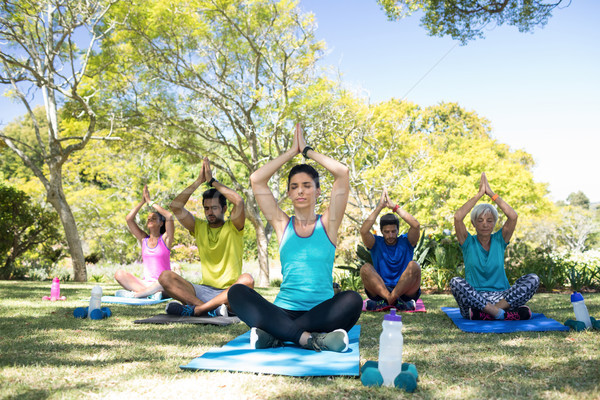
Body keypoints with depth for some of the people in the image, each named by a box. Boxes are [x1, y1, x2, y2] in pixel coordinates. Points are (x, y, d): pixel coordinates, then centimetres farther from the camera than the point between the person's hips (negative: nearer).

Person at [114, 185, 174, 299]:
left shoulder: (165, 239, 3)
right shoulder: (144, 239, 14)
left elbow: (169, 216, -13)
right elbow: (129, 219, 6)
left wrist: (150, 202, -4)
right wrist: (142, 201, 5)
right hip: (146, 283, 4)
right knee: (119, 274, -18)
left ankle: (133, 294, -32)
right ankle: (149, 293, -32)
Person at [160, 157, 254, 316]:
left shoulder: (233, 228, 3)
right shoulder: (199, 227, 13)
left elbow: (239, 201, -17)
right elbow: (175, 206, 2)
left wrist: (212, 181, -7)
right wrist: (199, 181, -1)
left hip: (229, 292, -3)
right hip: (204, 290, 4)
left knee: (246, 280, -36)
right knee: (165, 276, -18)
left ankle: (195, 309, -34)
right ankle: (212, 309, -34)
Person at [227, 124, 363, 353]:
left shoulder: (327, 224, 8)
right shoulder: (282, 225, 12)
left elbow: (342, 172, -3)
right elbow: (256, 180, 3)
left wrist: (307, 150, 8)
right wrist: (293, 151, 8)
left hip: (321, 312, -1)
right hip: (283, 311, 1)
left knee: (352, 300, -33)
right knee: (237, 292, -24)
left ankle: (274, 336, -29)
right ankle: (308, 338, -35)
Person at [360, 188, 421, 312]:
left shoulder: (406, 241, 10)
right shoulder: (376, 243, 9)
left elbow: (416, 225, -11)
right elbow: (363, 231, -12)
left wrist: (394, 207, -9)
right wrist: (379, 207, -11)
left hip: (405, 291, 0)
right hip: (379, 290, 0)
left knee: (413, 265, -26)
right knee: (365, 268, -24)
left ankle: (388, 300, -31)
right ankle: (392, 300, -37)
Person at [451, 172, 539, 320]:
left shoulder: (499, 240, 10)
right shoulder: (468, 242, 6)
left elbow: (513, 216, -5)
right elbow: (458, 217, -12)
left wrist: (491, 194, -2)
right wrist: (479, 194, -6)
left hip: (501, 296, 3)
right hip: (474, 297, -2)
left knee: (533, 279, -22)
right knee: (456, 282, -32)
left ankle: (481, 313, -33)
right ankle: (498, 313, -37)